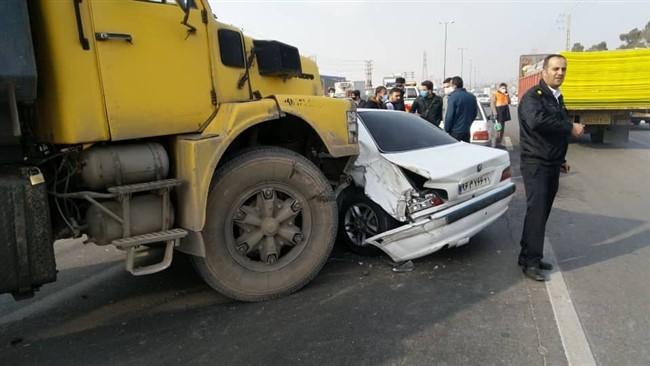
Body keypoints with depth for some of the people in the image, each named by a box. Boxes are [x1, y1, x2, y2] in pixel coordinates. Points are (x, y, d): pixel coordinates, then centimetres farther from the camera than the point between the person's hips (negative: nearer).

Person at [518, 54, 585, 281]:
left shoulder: (557, 98, 16)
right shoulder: (533, 96, -13)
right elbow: (537, 121, -33)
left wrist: (561, 159, 23)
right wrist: (571, 128, -24)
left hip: (552, 165, 9)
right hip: (536, 165, -9)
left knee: (542, 212, 10)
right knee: (536, 212, -7)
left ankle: (530, 256, 20)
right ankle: (530, 262, 1)